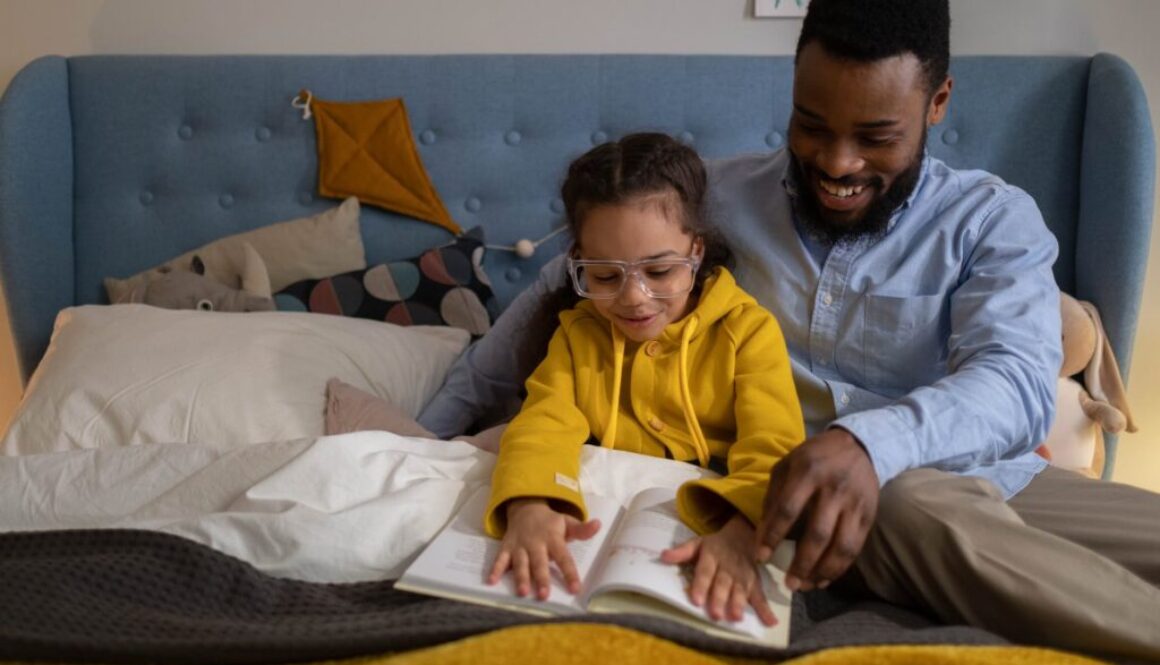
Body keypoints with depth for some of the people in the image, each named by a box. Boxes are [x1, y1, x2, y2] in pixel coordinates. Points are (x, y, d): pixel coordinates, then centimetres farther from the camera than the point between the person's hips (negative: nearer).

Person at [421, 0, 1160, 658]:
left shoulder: (994, 218, 3)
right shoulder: (717, 195, 6)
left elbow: (1017, 381, -14)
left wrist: (869, 440, -36)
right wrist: (439, 421, 9)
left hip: (993, 477, 1)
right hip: (812, 490, 0)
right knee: (920, 512, -36)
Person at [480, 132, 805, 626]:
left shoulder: (748, 330, -6)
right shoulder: (576, 333, 6)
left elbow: (773, 449, -18)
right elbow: (544, 424, -10)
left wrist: (739, 533, -41)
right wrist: (528, 506, -33)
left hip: (710, 520, -2)